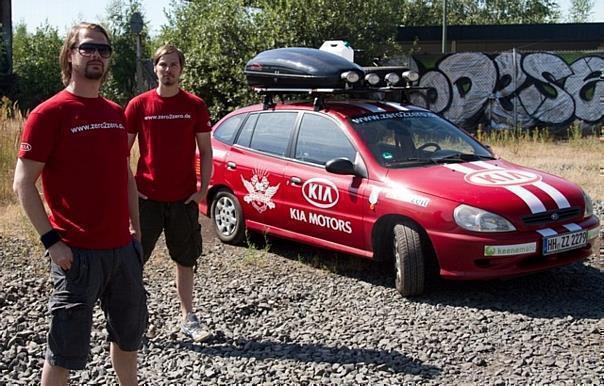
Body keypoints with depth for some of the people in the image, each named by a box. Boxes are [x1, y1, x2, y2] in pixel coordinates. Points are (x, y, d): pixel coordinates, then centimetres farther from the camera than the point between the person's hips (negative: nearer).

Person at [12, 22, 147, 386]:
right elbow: (23, 183, -10)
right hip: (78, 252, -6)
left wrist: (136, 229, 14)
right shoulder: (49, 113, -9)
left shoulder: (116, 113, 11)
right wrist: (52, 240, -15)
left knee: (130, 332, 18)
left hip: (123, 248, 7)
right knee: (67, 347, 3)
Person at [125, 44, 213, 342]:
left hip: (184, 197, 1)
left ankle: (188, 319, 22)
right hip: (146, 197, -1)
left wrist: (203, 188, -2)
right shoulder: (139, 105, 0)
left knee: (186, 260, 11)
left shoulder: (195, 106, 2)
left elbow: (206, 151, 6)